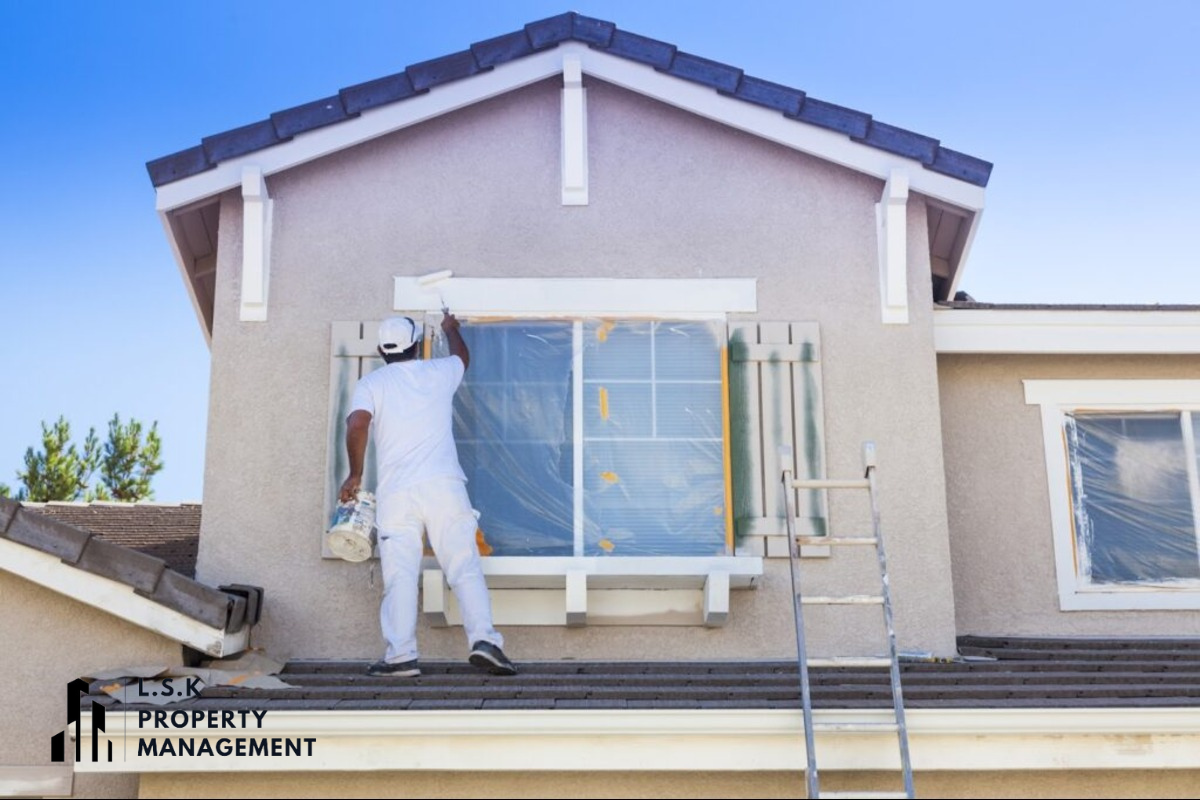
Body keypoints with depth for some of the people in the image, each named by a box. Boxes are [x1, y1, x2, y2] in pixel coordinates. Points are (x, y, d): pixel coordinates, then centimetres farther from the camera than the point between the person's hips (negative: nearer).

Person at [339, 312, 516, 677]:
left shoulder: (371, 382, 9)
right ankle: (484, 638, -13)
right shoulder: (439, 373, 15)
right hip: (443, 485, 1)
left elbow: (357, 423, -9)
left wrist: (355, 474, 0)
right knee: (465, 566, -1)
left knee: (399, 575, -2)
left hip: (395, 491, -1)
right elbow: (463, 355, 39)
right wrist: (450, 328, 59)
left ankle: (401, 654, -7)